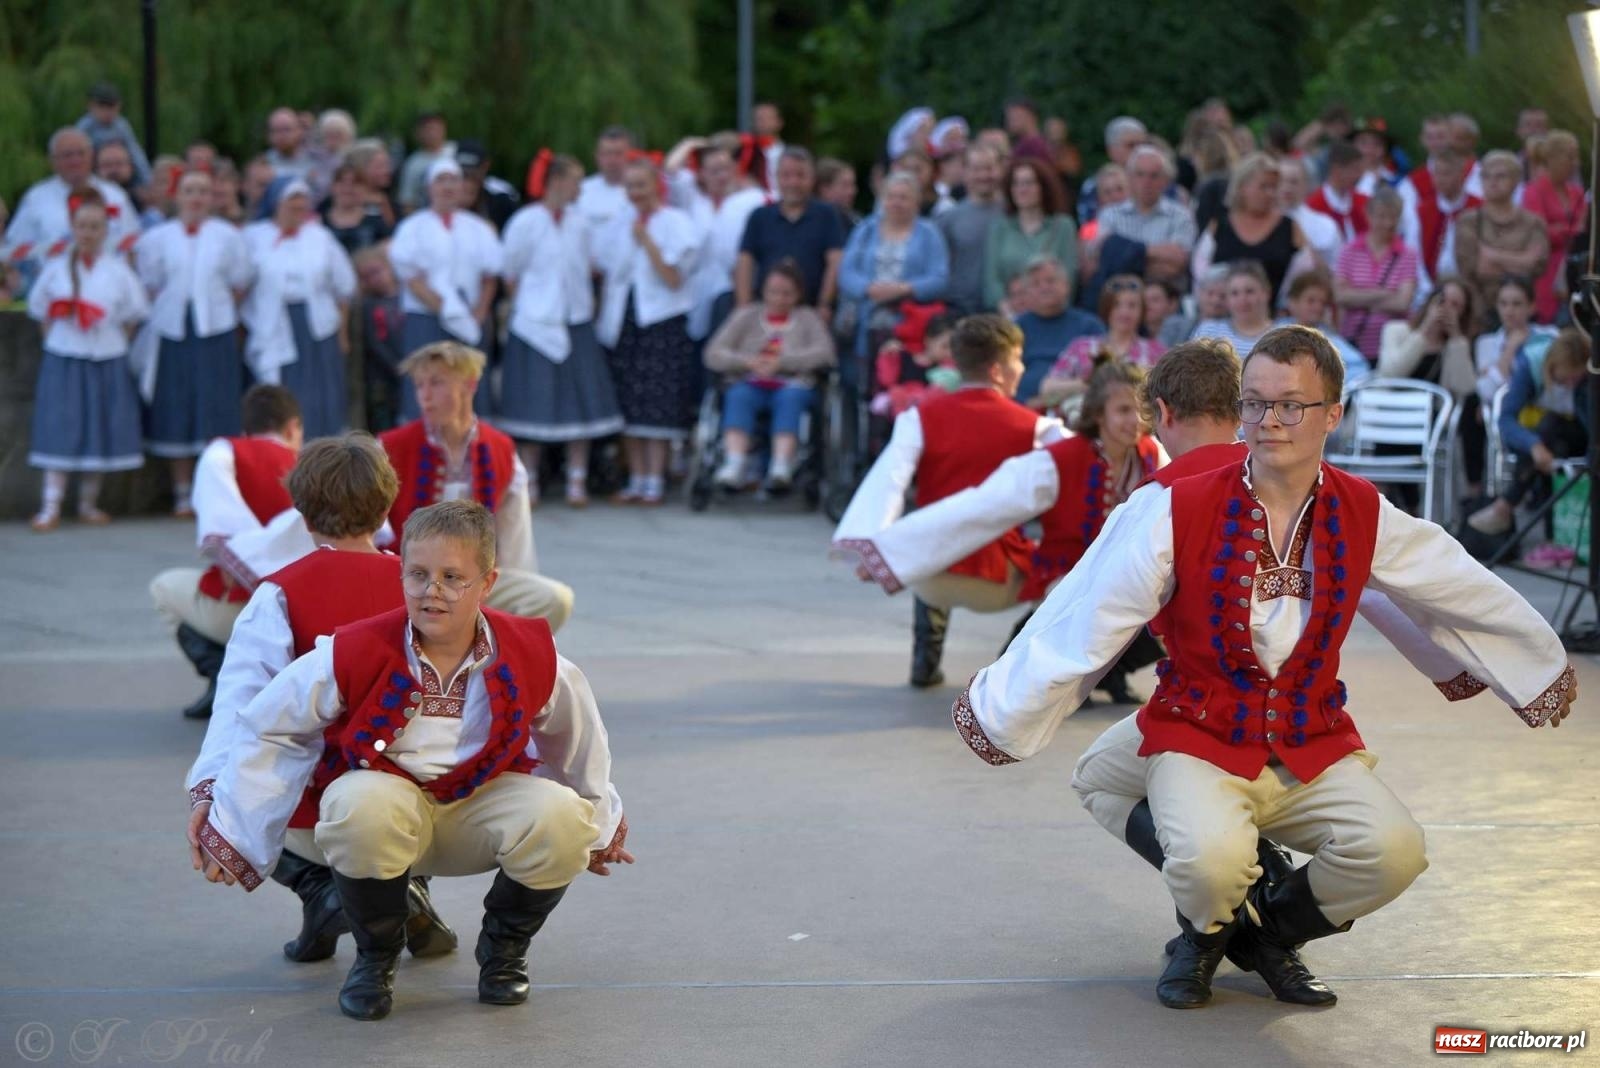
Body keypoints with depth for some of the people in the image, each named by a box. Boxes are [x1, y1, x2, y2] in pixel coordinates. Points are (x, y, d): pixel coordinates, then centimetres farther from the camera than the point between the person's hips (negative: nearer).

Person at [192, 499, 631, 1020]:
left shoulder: (529, 657, -13)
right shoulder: (353, 655, -19)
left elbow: (575, 737, 10)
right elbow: (268, 730, -4)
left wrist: (599, 822, 24)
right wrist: (229, 832, 1)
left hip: (483, 804, 2)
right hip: (387, 797, -2)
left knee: (562, 818, -30)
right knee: (360, 806, -39)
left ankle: (505, 947, 3)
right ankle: (375, 956, -8)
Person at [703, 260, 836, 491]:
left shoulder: (808, 318, 18)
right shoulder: (746, 315, 19)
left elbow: (824, 354, -1)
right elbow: (713, 355, 8)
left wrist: (781, 362, -13)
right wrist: (747, 362, -12)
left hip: (792, 386, -1)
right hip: (749, 384, 1)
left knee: (791, 397, -35)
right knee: (738, 396, -33)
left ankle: (781, 467, -53)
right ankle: (733, 465, -52)